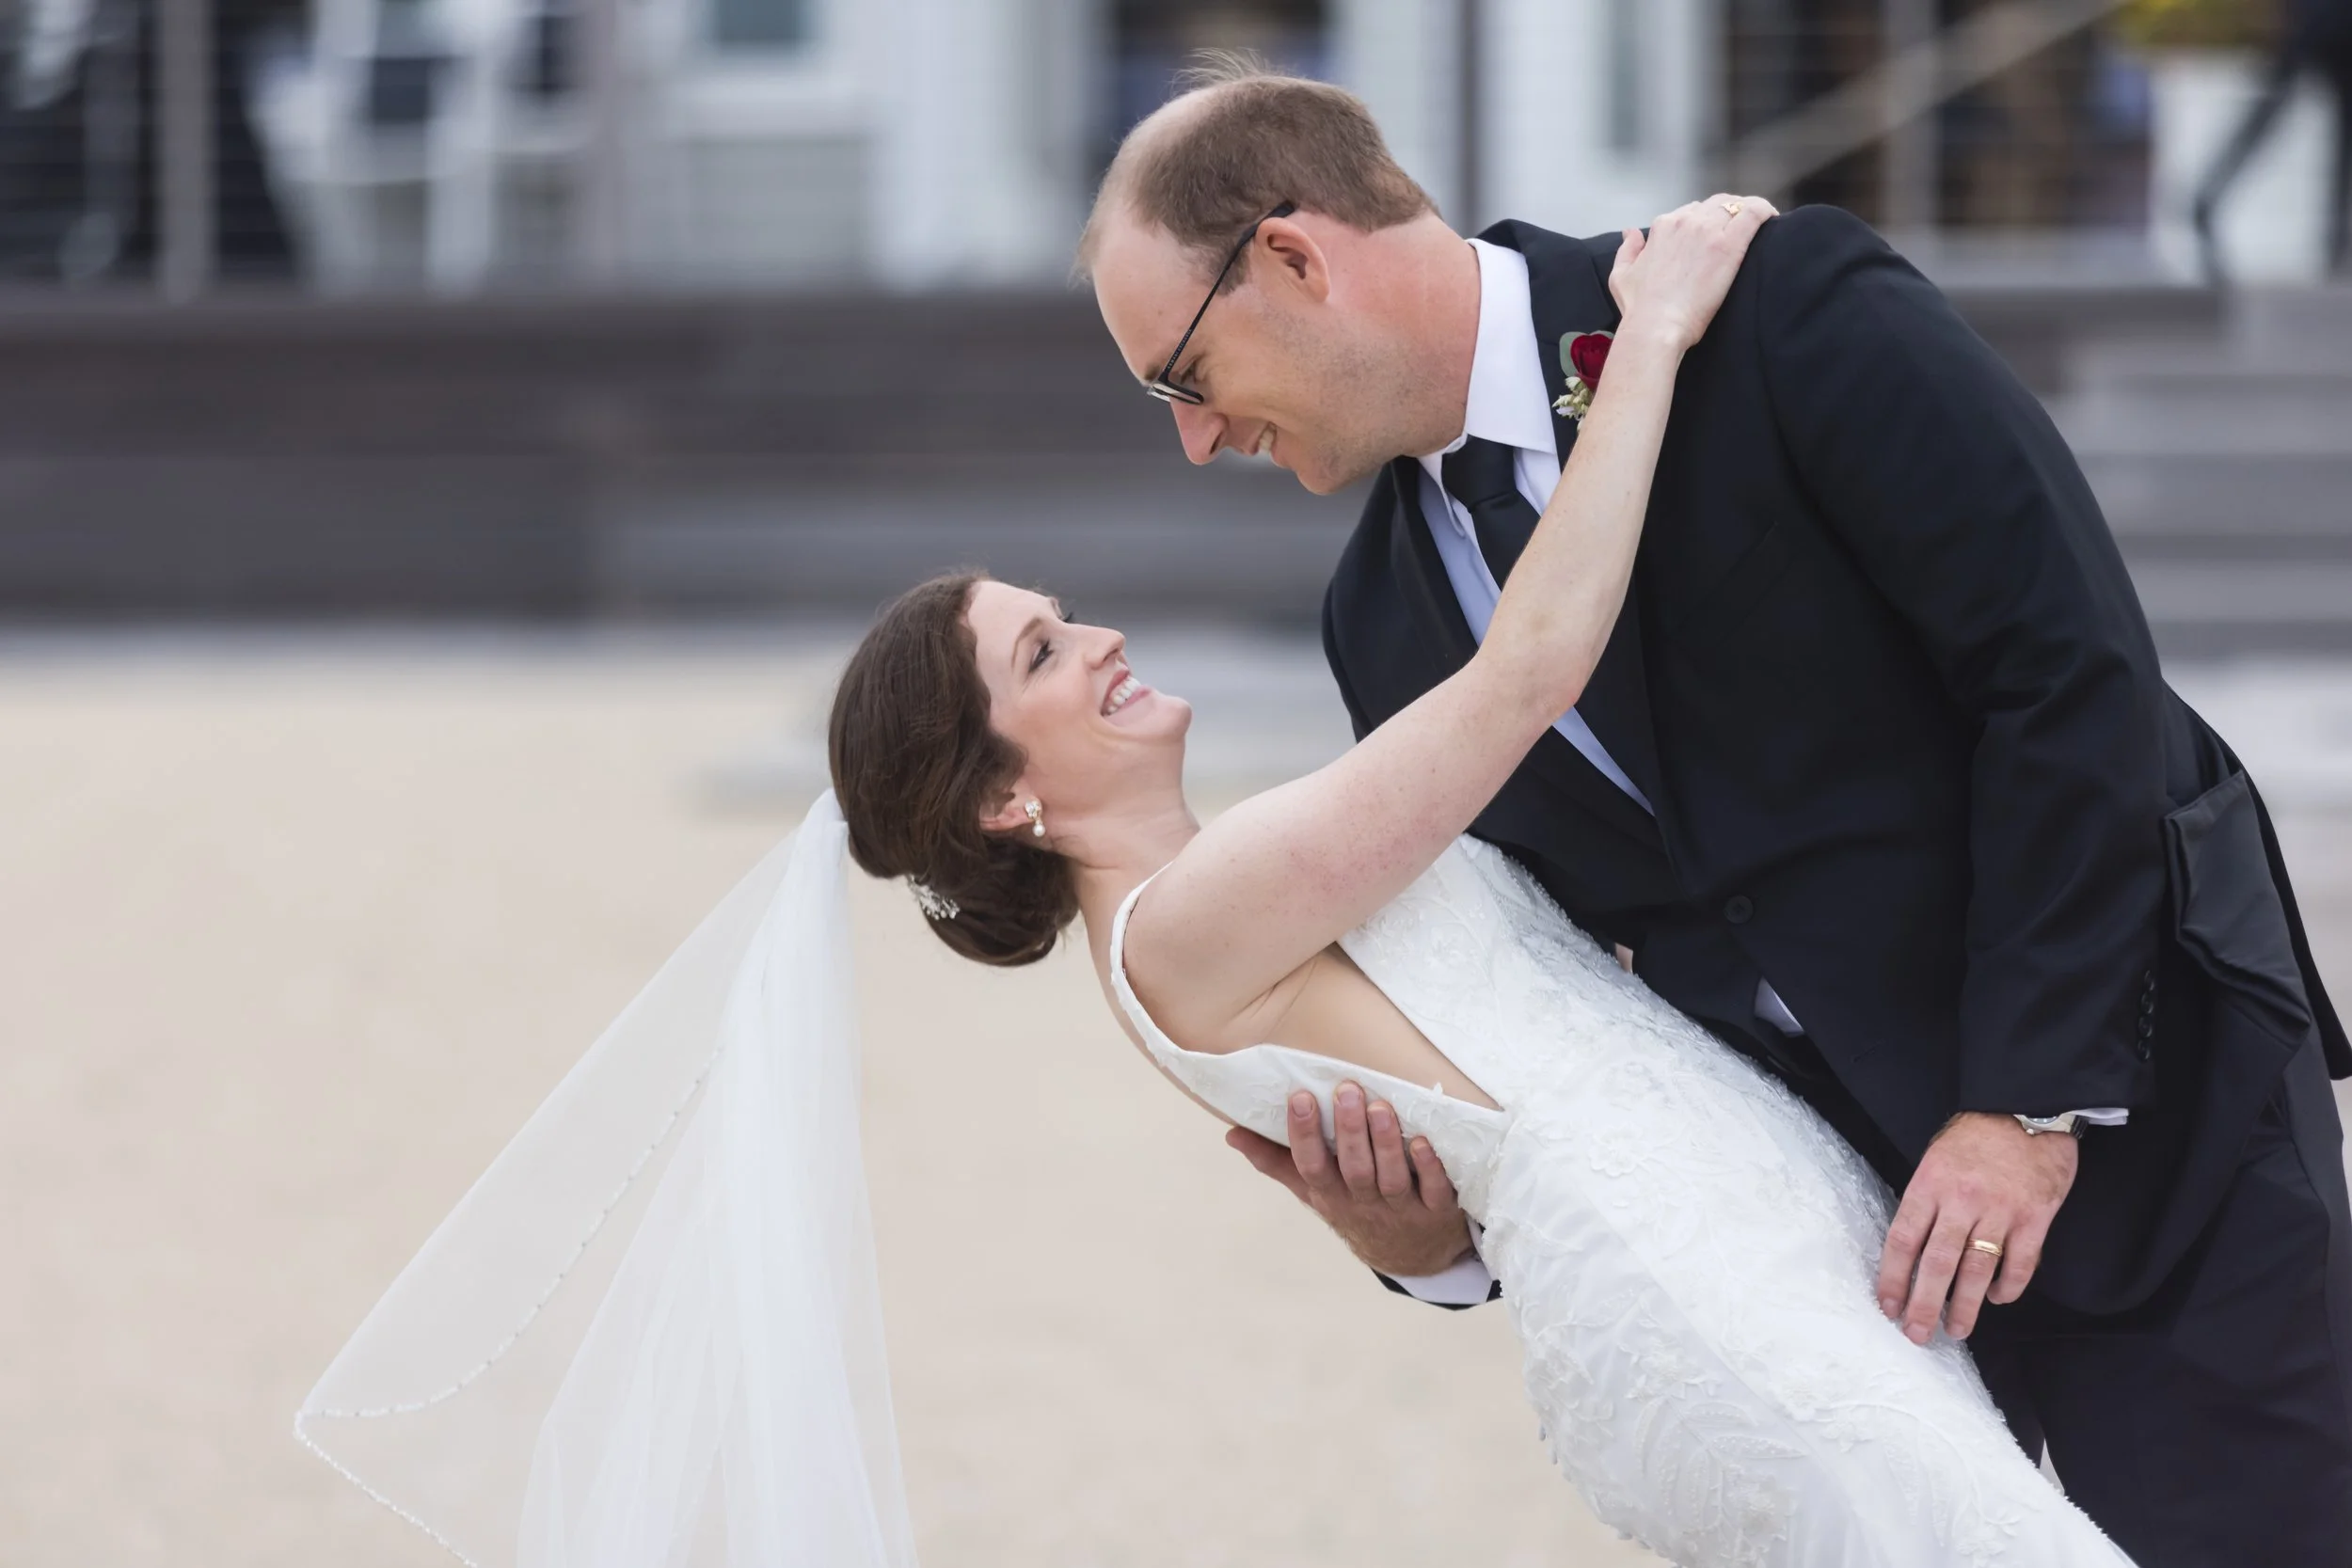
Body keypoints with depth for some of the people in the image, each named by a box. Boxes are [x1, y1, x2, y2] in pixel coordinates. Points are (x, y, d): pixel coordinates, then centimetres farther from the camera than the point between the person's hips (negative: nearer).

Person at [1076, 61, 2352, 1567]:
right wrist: (1434, 1232, -9)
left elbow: (2076, 669, -19)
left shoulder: (1790, 314, -15)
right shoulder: (1387, 610, 5)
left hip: (2140, 1113, -6)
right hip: (1819, 1206, 6)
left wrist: (2034, 1100, -21)